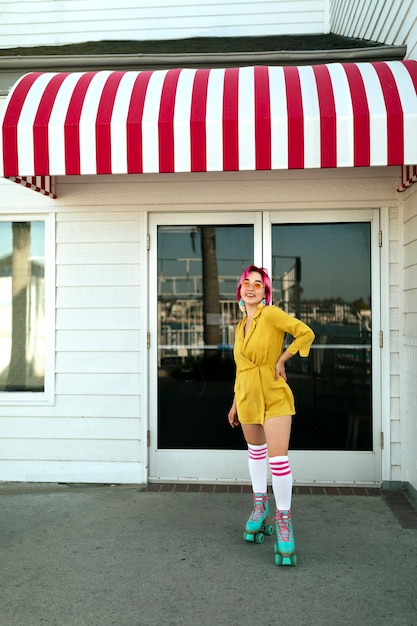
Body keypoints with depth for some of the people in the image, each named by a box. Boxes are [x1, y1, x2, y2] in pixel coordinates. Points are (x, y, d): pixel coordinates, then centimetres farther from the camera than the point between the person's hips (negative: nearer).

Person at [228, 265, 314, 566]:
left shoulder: (271, 314, -9)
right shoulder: (241, 326, 11)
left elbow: (306, 333, -20)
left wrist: (281, 360, -13)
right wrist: (235, 404, 18)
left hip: (274, 397, -7)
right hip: (247, 399, 7)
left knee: (278, 459, -12)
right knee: (256, 453, 20)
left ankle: (284, 521, 2)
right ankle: (260, 506, 37)